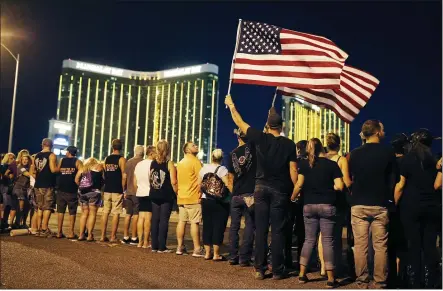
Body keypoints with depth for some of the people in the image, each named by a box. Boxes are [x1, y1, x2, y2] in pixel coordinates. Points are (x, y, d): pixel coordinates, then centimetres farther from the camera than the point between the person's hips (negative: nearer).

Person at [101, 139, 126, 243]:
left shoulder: (106, 159, 9)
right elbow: (123, 176, -11)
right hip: (117, 190, -5)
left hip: (107, 190, 5)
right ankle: (113, 237, 2)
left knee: (105, 212, 9)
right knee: (116, 213, 0)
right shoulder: (121, 159, -6)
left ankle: (103, 236, 11)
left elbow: (104, 174, 14)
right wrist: (123, 189, -3)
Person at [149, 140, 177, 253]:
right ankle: (161, 247, 2)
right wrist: (177, 194, -3)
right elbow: (173, 182, -14)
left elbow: (150, 179, 12)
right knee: (164, 220, 0)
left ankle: (154, 245, 14)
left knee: (155, 220, 9)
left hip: (154, 195, 5)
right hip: (166, 196, -5)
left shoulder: (153, 163, 5)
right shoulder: (169, 164, -9)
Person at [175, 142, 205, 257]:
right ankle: (197, 249, -7)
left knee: (182, 221, 9)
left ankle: (180, 247, 13)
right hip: (193, 198, -8)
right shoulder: (195, 161, -8)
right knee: (195, 222, -7)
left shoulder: (180, 162, 16)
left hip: (181, 197, 8)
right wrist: (200, 194, -5)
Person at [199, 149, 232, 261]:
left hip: (206, 201, 5)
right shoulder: (222, 169, -9)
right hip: (220, 203, -4)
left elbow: (199, 184, 7)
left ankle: (207, 253, 13)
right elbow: (228, 185, -16)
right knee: (218, 227, 1)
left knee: (207, 226, 10)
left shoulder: (204, 168, 4)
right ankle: (216, 255, 3)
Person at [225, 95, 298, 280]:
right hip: (280, 190, -1)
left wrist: (231, 105, 23)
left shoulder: (260, 138, -2)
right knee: (278, 231, 3)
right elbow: (293, 171, -5)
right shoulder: (289, 144, -2)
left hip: (261, 188, 1)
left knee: (261, 230, 5)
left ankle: (260, 269, 8)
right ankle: (277, 270, 8)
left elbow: (239, 122, 8)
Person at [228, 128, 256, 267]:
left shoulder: (232, 154, 7)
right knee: (249, 226, 1)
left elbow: (231, 177, 11)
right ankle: (244, 258, -1)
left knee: (234, 226, 11)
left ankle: (233, 257, 14)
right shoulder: (253, 148, -4)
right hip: (250, 194, -3)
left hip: (236, 195, 3)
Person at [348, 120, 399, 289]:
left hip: (358, 205, 1)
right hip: (380, 205, -1)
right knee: (380, 246, 5)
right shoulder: (388, 153, -2)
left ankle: (362, 282, 7)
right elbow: (393, 181, 3)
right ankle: (380, 283, 8)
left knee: (360, 245, 3)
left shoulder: (355, 154, 1)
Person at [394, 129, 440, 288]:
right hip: (432, 206, 3)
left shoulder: (407, 159, -3)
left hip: (411, 206, -2)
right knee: (430, 246, 6)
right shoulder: (435, 160, 6)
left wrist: (395, 203, 0)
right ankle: (430, 284, 9)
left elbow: (400, 185, -7)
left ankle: (414, 283, 5)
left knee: (414, 246, 2)